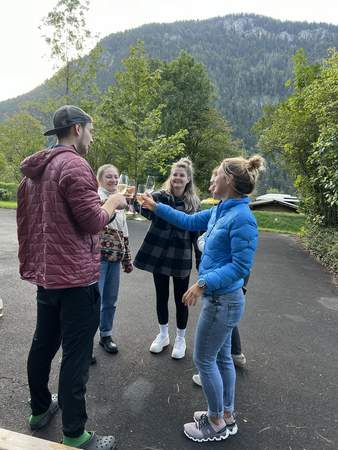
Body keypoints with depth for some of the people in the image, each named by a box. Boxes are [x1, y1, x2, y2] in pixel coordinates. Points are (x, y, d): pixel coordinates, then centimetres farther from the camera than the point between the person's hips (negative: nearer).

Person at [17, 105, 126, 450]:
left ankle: (40, 409, 40)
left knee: (43, 343, 21)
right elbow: (92, 221, -19)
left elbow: (27, 219, 16)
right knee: (76, 355, 1)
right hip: (75, 276, -9)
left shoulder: (33, 170, 12)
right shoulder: (74, 165, -16)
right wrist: (112, 202, -2)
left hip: (45, 272, 9)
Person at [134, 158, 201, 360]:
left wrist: (200, 259, 1)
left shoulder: (194, 203, -1)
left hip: (182, 258, -1)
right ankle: (163, 334, 36)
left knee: (181, 299, 9)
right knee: (161, 296, 14)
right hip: (159, 255, 1)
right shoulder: (160, 196, -3)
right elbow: (146, 209, -23)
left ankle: (181, 338, 31)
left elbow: (196, 233, 3)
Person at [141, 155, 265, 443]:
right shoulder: (221, 210, 5)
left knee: (204, 359, 7)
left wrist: (203, 283, -26)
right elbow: (189, 221, 16)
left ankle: (217, 423, 28)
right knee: (222, 357, 20)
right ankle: (227, 416, 39)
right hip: (221, 298, 9)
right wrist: (156, 207, 17)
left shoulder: (242, 218, -22)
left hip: (223, 300, -9)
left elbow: (240, 267, -23)